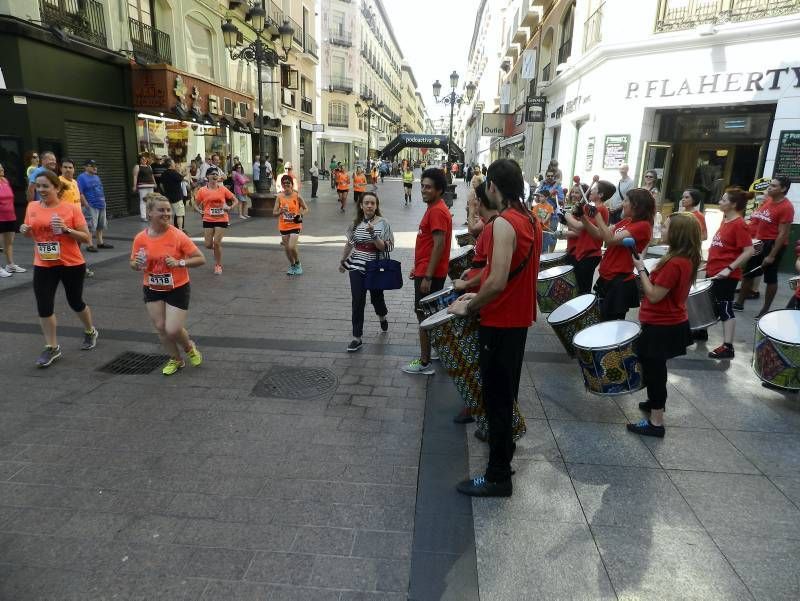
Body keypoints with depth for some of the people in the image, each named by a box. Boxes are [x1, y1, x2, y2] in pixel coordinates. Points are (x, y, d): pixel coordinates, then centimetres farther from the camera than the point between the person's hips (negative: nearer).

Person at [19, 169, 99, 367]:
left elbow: (87, 238, -10)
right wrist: (25, 231, -6)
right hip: (43, 266, 3)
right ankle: (52, 348, 14)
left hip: (72, 264, -3)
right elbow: (32, 234, 16)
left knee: (75, 302, 13)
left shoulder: (71, 208, -9)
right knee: (44, 307, 0)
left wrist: (66, 229, -24)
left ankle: (90, 332, 39)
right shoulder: (32, 207, 2)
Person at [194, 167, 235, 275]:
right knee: (208, 245, 0)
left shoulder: (223, 189, -1)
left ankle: (218, 265, 9)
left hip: (221, 219, -1)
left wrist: (229, 207, -9)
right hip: (208, 220, 1)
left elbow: (234, 200, 8)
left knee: (217, 243, -7)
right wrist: (199, 210, -10)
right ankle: (217, 249, 36)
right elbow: (196, 204, 10)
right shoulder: (202, 190, 0)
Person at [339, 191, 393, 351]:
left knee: (376, 297, 15)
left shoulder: (383, 223, -8)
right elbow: (349, 243, 14)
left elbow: (385, 248, -15)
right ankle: (357, 338, 7)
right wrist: (342, 261, 22)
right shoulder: (356, 223, 1)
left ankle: (382, 317, 50)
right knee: (357, 302, -1)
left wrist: (373, 234, -28)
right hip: (357, 268, 2)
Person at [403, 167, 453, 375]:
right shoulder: (434, 208, 14)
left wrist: (427, 277, -23)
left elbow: (438, 246, -23)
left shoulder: (437, 211, -17)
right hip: (426, 271, 10)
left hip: (430, 274, -10)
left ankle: (425, 363, 5)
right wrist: (417, 267, 22)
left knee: (424, 316, -3)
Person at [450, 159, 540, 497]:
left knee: (497, 397, 2)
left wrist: (469, 307, -13)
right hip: (518, 319, 9)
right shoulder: (530, 221, 8)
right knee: (505, 392, 23)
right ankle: (504, 453, 41)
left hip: (500, 323, -9)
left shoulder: (503, 224, -21)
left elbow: (497, 282, -28)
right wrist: (480, 297, 13)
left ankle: (498, 477, 14)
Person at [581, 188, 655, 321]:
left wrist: (597, 216, -22)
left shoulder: (643, 226, -16)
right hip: (607, 277, 9)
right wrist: (583, 217, -2)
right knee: (603, 319, 19)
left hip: (620, 282, -9)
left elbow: (611, 239, -25)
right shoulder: (626, 221, 12)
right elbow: (599, 234, 9)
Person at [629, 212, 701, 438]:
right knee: (655, 368, 26)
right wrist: (647, 270, 3)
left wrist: (641, 269, -16)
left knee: (653, 369, 1)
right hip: (670, 323, 10)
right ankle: (656, 402, 45)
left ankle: (656, 423, 11)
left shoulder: (674, 263, -27)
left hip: (661, 327, -10)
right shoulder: (687, 259, 4)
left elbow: (654, 296, -23)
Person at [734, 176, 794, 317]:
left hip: (773, 244, -8)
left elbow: (783, 234, -21)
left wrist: (772, 255, -22)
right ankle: (739, 303, 25)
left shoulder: (786, 207, -19)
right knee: (748, 273, 13)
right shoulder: (767, 200, 6)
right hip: (759, 242, 8)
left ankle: (765, 310, 14)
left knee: (770, 278, 3)